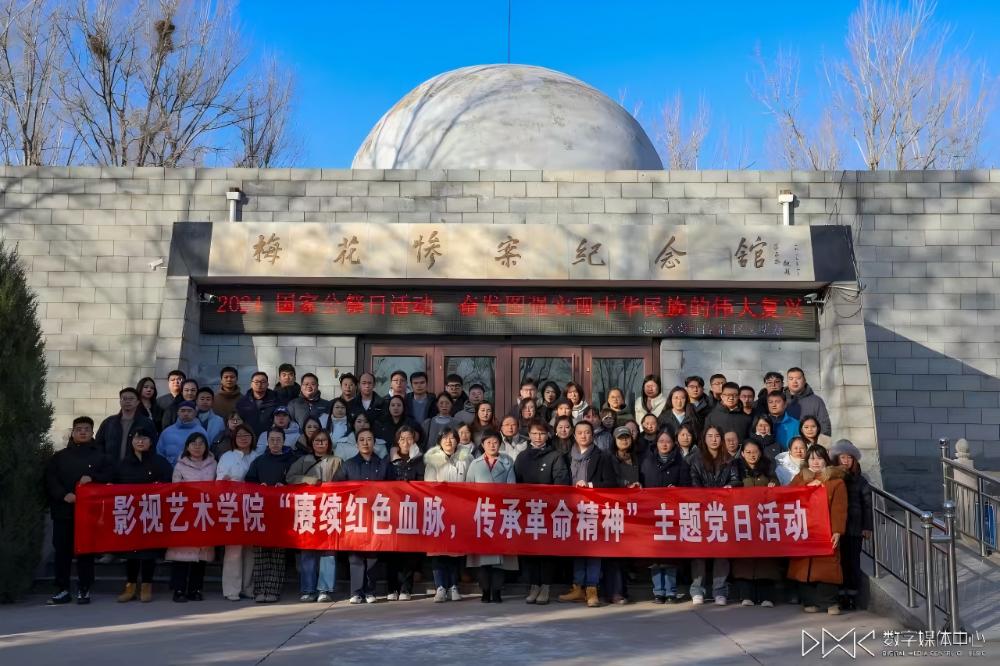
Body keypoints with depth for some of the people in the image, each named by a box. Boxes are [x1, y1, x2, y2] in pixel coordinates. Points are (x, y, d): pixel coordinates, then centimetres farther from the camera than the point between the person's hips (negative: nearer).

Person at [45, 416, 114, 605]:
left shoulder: (100, 456, 10)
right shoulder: (59, 456, 12)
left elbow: (110, 474, 0)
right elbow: (50, 479, 2)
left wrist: (92, 478, -15)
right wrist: (63, 494, -13)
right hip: (63, 510, 1)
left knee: (86, 551, 0)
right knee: (62, 550, 2)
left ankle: (84, 590, 7)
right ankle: (62, 590, 9)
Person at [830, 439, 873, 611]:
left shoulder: (860, 480, 3)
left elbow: (867, 505, 3)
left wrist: (867, 527, -2)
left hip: (854, 527, -1)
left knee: (853, 561, 2)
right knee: (840, 561, 2)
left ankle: (852, 596, 10)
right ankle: (842, 596, 9)